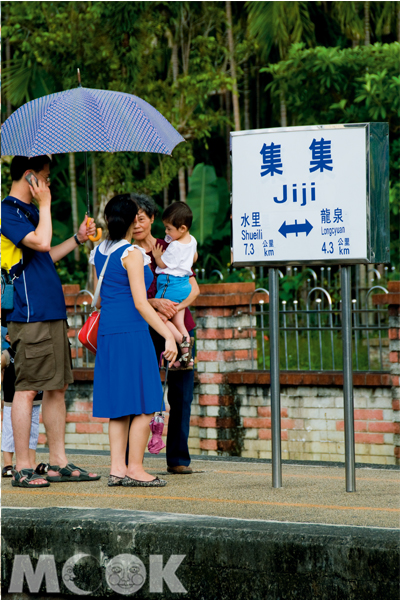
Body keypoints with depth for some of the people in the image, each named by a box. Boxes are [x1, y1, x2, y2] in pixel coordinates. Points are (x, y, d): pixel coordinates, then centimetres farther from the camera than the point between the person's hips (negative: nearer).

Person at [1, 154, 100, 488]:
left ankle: (58, 463, 15)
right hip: (30, 315, -10)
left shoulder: (28, 211, 20)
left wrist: (77, 240, 25)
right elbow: (41, 242, -23)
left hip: (52, 314, 10)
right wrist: (45, 205, -11)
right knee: (27, 388, -7)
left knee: (58, 386, 10)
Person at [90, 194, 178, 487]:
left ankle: (117, 468, 7)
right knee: (144, 405, -2)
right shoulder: (132, 254, -11)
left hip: (107, 332, 8)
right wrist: (168, 335, -15)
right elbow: (140, 303, -16)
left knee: (119, 405, 10)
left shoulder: (100, 252, 12)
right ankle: (135, 469, -3)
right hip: (132, 333, -8)